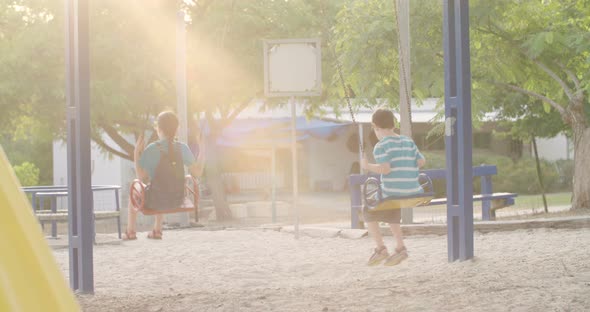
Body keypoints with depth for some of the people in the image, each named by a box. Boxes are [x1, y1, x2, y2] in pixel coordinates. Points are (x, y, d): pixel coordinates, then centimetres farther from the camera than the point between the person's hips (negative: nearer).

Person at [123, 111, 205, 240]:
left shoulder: (151, 150, -20)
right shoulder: (182, 148, -11)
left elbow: (142, 178, -15)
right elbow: (197, 172, -7)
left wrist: (136, 154, -10)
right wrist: (202, 151, 4)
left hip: (156, 200, -3)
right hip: (177, 199, 3)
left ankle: (130, 232, 47)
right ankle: (157, 231, 50)